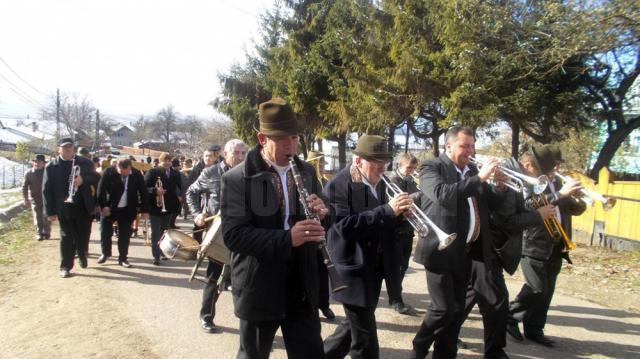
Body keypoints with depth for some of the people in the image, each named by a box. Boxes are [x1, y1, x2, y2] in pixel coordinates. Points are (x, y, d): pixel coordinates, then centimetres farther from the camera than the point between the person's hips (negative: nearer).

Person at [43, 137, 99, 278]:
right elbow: (46, 190, -3)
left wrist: (83, 179, -21)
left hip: (83, 206, 2)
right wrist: (50, 212, -7)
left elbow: (96, 179, 1)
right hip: (64, 207, -2)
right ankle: (66, 266, 12)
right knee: (66, 237, 2)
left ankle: (82, 256, 38)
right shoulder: (51, 166, -2)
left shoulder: (85, 162, 3)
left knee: (84, 235, 12)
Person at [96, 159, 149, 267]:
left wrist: (144, 210, -3)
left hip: (127, 210, 1)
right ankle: (105, 253, 31)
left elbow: (143, 192, -3)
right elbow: (101, 189, -11)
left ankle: (123, 258, 16)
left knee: (125, 235, 5)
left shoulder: (137, 174, -9)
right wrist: (103, 205, -18)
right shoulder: (109, 172, -14)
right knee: (105, 232, 8)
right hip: (109, 208, -1)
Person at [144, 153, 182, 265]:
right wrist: (155, 190, -27)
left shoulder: (176, 174, 6)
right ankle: (156, 256, 1)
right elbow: (144, 187, -11)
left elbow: (179, 187, 16)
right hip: (155, 206, -4)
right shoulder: (152, 172, -7)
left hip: (169, 206, 5)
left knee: (165, 231, 17)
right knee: (156, 232, -3)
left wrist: (179, 196, -3)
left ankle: (164, 252, 29)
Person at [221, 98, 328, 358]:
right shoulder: (237, 179, -12)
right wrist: (287, 238, -30)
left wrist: (321, 214, -13)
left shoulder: (307, 172, 5)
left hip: (302, 289, 4)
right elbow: (233, 234, -19)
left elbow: (318, 222, 12)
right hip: (259, 291, -3)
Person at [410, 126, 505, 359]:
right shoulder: (431, 167, -6)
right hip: (442, 249, -6)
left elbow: (492, 203, 16)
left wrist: (500, 185, -3)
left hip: (468, 251, 7)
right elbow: (442, 194, -26)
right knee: (443, 309, -5)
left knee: (457, 310, 11)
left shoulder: (473, 170, 14)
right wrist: (479, 178, -24)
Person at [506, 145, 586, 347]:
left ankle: (534, 329, 20)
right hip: (534, 247, -7)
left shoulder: (556, 185, 14)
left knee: (546, 292, 9)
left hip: (556, 248, 7)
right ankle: (510, 316, 8)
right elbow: (530, 206, -26)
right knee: (537, 289, -11)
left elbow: (576, 210, 16)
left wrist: (580, 200, -6)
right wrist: (560, 194, -31)